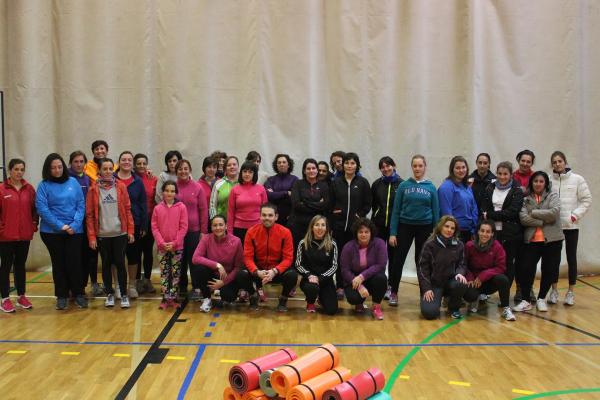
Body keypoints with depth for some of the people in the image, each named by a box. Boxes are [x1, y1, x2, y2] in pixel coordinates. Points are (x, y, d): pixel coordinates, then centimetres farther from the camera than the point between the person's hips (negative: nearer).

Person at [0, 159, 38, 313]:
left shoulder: (29, 189, 4)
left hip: (24, 235, 4)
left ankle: (21, 296, 24)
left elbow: (34, 209, 8)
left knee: (20, 265, 14)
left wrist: (34, 225, 0)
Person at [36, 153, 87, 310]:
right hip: (52, 232, -1)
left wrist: (75, 224, -12)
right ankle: (61, 296, 19)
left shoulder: (73, 182, 3)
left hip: (75, 231, 1)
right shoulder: (43, 185, -2)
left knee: (74, 262, 1)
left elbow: (81, 205, 1)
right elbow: (42, 209, -8)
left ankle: (79, 294, 15)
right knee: (58, 263, 8)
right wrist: (60, 226, -15)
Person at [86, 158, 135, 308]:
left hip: (120, 233, 0)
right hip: (102, 234, 0)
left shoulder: (121, 187, 0)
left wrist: (130, 230, -1)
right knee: (106, 264, 9)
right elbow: (89, 214, -1)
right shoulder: (93, 189, -1)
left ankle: (124, 294, 12)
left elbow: (127, 209, 3)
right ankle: (109, 294, 23)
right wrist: (91, 236, -4)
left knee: (120, 263, 2)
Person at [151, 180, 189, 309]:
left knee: (175, 273, 5)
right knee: (164, 273, 8)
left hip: (177, 247, -1)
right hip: (162, 247, 2)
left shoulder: (181, 207, -4)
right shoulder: (157, 208, 1)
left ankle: (173, 298, 14)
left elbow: (184, 227, -6)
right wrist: (162, 242, -11)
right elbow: (154, 227, 0)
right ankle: (165, 298, 15)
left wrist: (174, 242, -13)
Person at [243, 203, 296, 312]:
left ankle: (283, 300, 2)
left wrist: (274, 271, -30)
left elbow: (288, 258, -13)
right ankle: (253, 297, 7)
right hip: (259, 271, 1)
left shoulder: (285, 232, -12)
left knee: (292, 275, -32)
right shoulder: (251, 232, -9)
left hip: (277, 271, -1)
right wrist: (257, 272, -30)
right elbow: (248, 257, -10)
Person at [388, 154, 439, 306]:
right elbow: (396, 210, 0)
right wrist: (392, 233, -5)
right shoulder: (404, 186, 0)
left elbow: (436, 212, 5)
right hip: (405, 226, 0)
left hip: (424, 228, 1)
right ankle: (393, 292, 11)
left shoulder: (431, 187, 3)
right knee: (398, 260, -2)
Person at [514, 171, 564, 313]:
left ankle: (541, 299, 22)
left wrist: (533, 213, -10)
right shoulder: (526, 199, 6)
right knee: (526, 269, -7)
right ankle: (525, 300, 5)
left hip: (552, 240, 0)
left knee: (549, 270, 5)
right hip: (531, 240, 0)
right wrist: (543, 222, -15)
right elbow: (523, 218, -9)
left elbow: (554, 213, -14)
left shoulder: (553, 196, 4)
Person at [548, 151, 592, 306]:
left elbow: (586, 200, -1)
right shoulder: (548, 180, 0)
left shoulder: (577, 179, -2)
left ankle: (571, 291, 17)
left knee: (571, 258, 6)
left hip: (571, 225, -1)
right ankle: (554, 290, 19)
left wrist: (575, 215, -10)